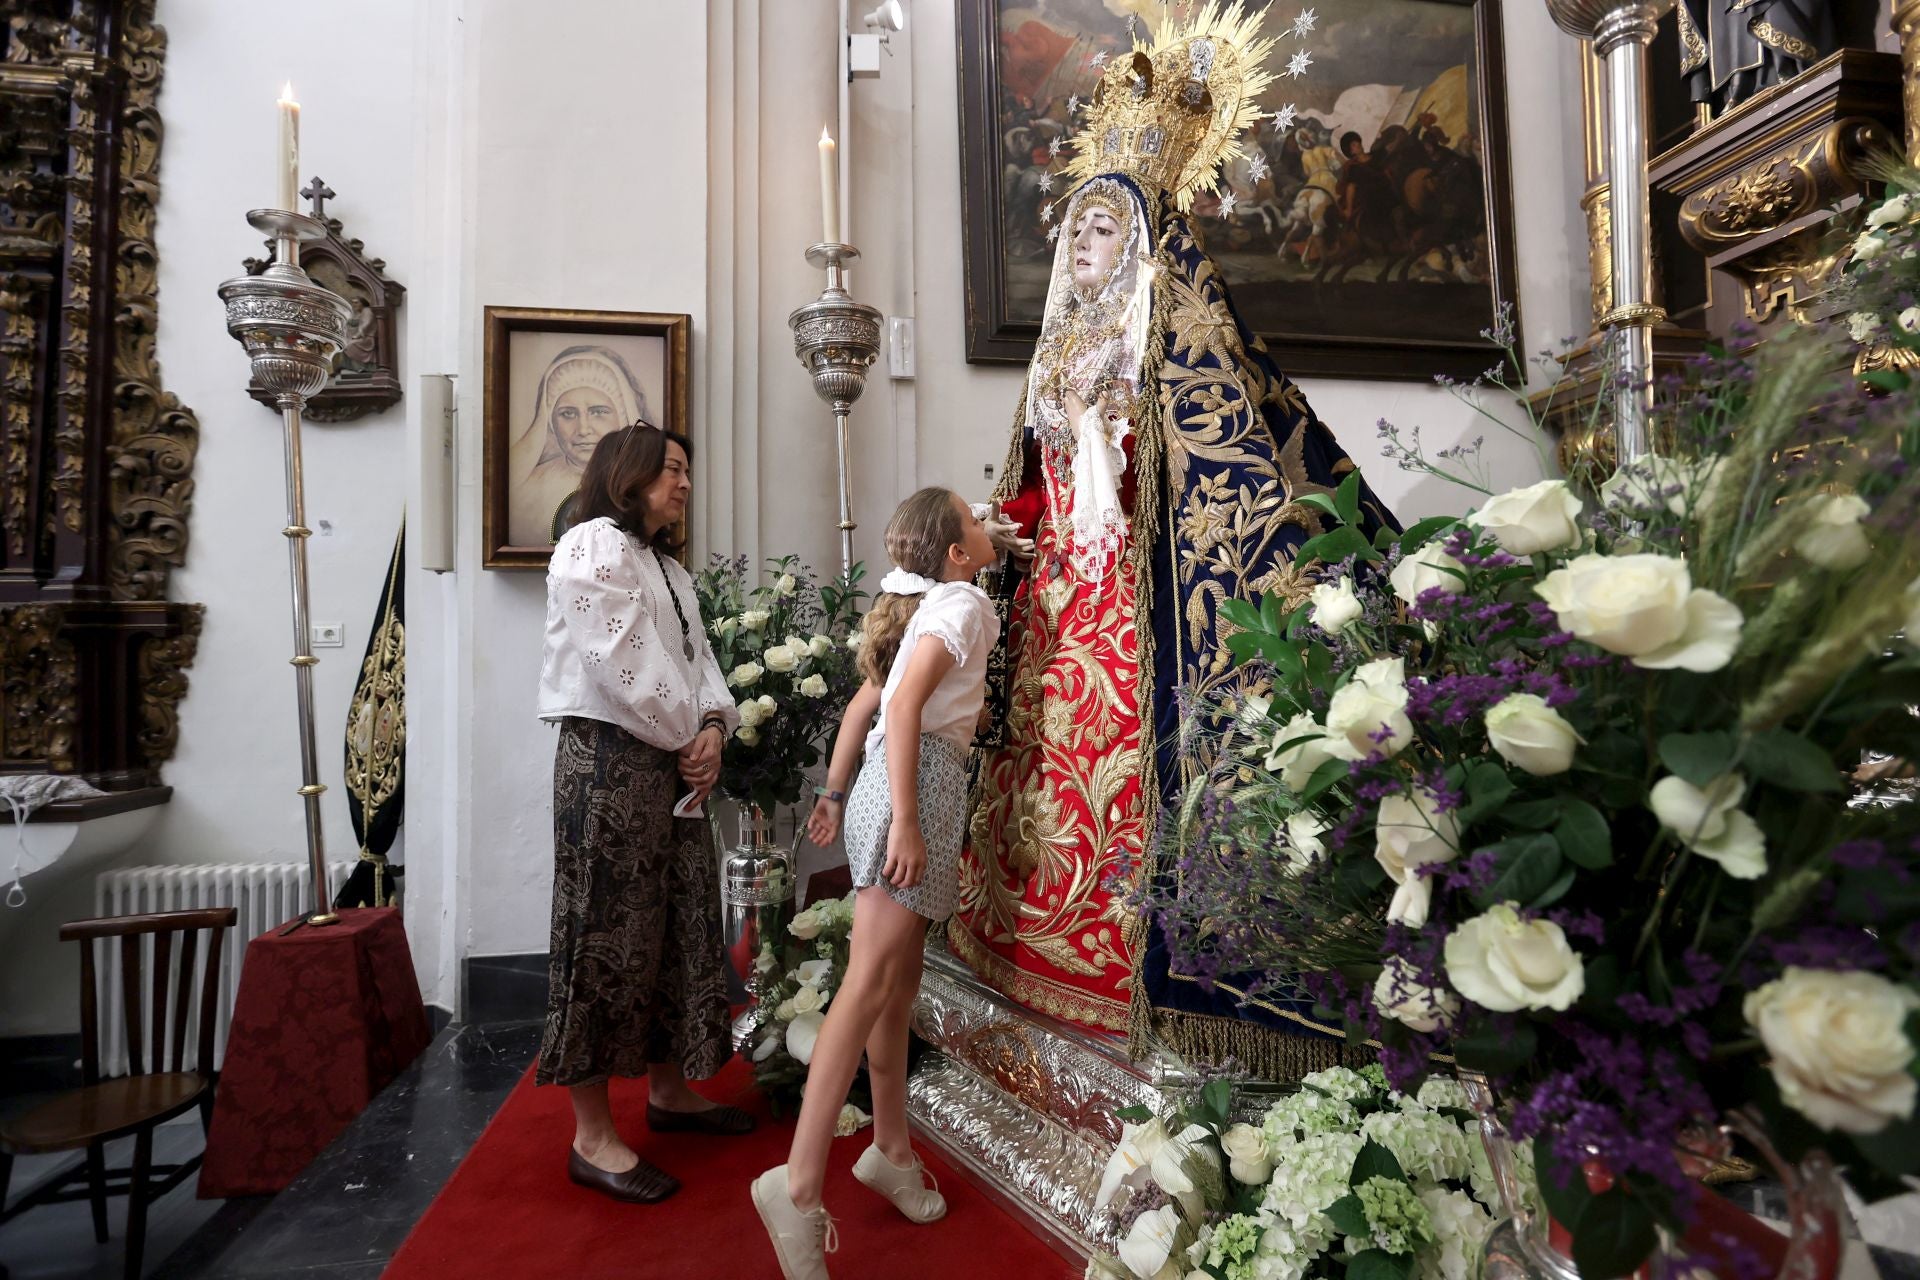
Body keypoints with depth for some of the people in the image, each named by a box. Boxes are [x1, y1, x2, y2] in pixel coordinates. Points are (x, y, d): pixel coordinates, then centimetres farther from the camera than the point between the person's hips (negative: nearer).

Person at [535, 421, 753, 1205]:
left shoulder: (671, 571, 22)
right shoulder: (594, 545, -7)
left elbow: (699, 662, 14)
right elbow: (622, 663, -17)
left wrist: (713, 729, -5)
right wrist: (688, 737, -9)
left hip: (672, 765, 9)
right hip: (608, 760, -9)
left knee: (677, 926, 14)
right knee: (607, 934, -4)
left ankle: (668, 1090, 29)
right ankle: (592, 1136, 7)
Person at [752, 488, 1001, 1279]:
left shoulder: (922, 605, 21)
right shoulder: (964, 603, -5)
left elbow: (865, 702, 22)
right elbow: (905, 704, -18)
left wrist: (834, 793, 26)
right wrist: (905, 820, -24)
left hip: (893, 783, 9)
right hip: (921, 780, -9)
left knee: (901, 978, 13)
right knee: (871, 979, -14)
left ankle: (890, 1148, 24)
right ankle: (800, 1184, -15)